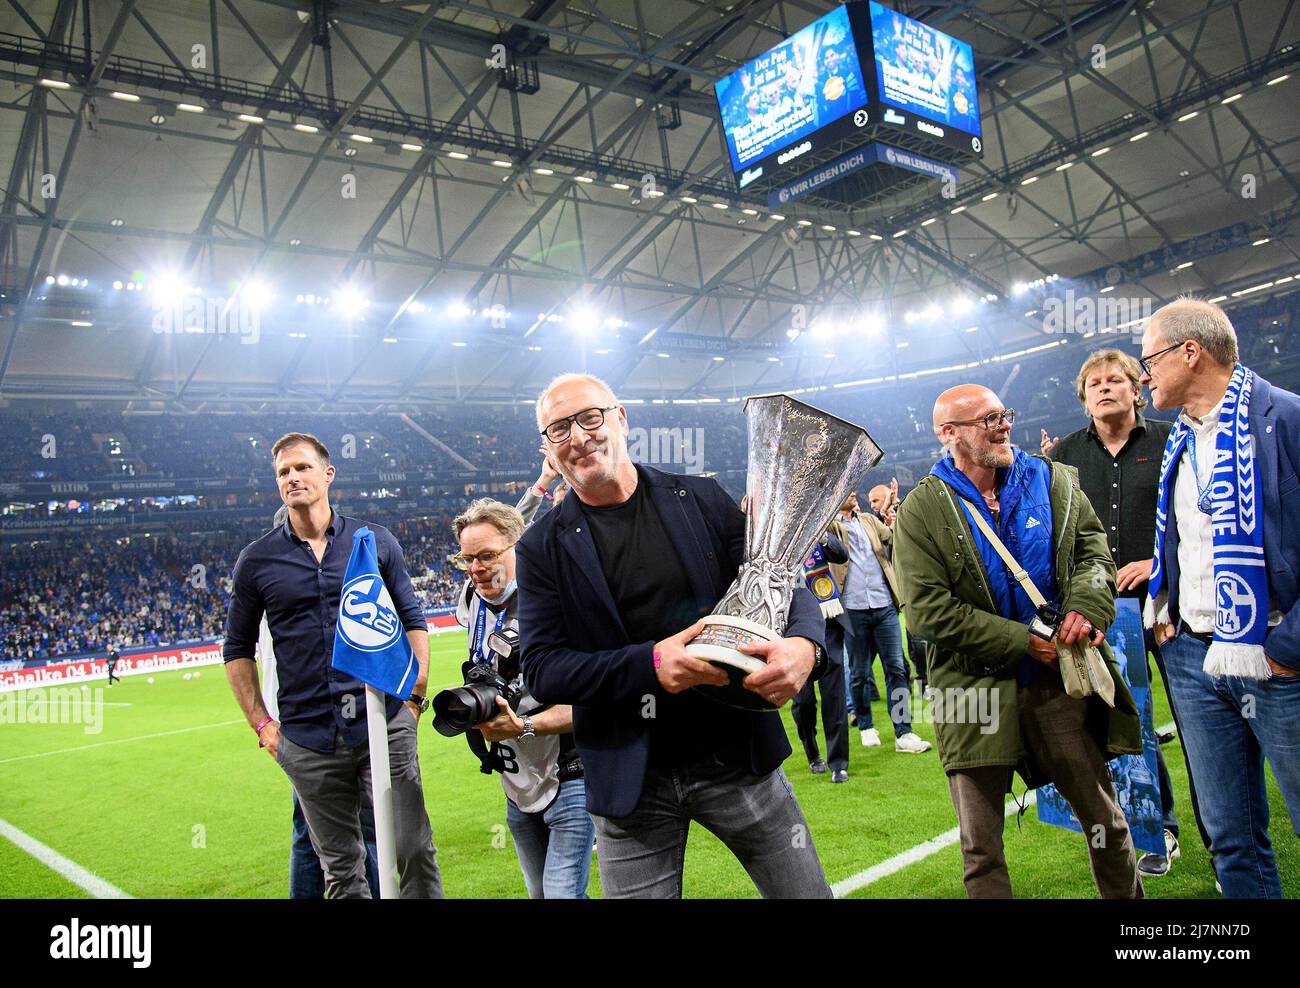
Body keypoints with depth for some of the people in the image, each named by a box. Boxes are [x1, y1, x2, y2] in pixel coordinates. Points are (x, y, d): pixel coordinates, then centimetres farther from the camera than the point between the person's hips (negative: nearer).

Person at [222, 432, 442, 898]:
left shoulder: (375, 541, 4)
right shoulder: (256, 560, 3)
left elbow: (413, 619, 10)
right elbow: (238, 648, 11)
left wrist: (414, 698, 2)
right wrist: (261, 724, 4)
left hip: (384, 725, 0)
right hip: (307, 742, 1)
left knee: (414, 851, 0)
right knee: (342, 870, 11)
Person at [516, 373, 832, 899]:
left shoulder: (702, 498, 1)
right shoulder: (542, 548, -2)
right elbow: (542, 669, -8)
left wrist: (805, 643, -24)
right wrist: (648, 663, -24)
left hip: (737, 757, 2)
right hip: (630, 780, -1)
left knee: (809, 892, 11)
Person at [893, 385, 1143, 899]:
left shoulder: (1053, 480, 4)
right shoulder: (921, 510, -9)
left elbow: (1094, 549, 9)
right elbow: (928, 610, -14)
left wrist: (1088, 604, -12)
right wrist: (1023, 642, -16)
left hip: (1059, 679, 3)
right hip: (975, 688, -3)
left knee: (1105, 818, 16)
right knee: (980, 848, 7)